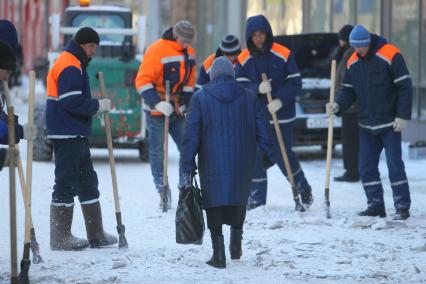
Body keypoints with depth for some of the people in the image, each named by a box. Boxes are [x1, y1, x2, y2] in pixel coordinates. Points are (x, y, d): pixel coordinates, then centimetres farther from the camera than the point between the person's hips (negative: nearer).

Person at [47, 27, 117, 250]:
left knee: (87, 182, 14)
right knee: (66, 183, -7)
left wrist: (94, 106, 5)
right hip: (67, 134, -11)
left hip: (76, 134, 11)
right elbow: (71, 101, -22)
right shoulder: (70, 66, -13)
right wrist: (98, 106, -13)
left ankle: (96, 234, 19)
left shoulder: (75, 64, 19)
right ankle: (60, 238, -3)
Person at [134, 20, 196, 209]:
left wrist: (188, 106, 11)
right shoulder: (157, 50, -16)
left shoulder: (189, 53, 7)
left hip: (177, 109, 6)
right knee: (158, 152, 1)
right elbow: (143, 81, -19)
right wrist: (158, 103, -28)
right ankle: (163, 193, 8)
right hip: (157, 110, -6)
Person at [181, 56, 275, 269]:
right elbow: (262, 130, 7)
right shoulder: (249, 98, 5)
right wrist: (268, 155, 17)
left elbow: (191, 134, -5)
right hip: (242, 164, 2)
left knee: (214, 204, 2)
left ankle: (219, 255, -3)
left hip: (212, 163, -2)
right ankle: (236, 246, 23)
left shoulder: (200, 98, -1)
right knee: (239, 201, 20)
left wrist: (188, 163, -3)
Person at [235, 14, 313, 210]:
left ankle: (303, 187, 25)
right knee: (255, 158, 2)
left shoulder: (283, 55, -6)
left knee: (283, 155, 1)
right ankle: (257, 199, 12)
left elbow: (295, 83, -6)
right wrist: (257, 89, -24)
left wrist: (280, 100, -19)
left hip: (281, 115, -2)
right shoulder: (244, 59, 0)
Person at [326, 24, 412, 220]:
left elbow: (405, 87, -12)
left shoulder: (390, 55, -12)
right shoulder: (353, 62, 7)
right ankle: (375, 205, 12)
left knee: (395, 165, -6)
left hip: (390, 124, -6)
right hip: (366, 125, 6)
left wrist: (403, 116, -16)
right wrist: (338, 105, -6)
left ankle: (402, 207, -1)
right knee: (366, 167, 4)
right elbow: (349, 90, 14)